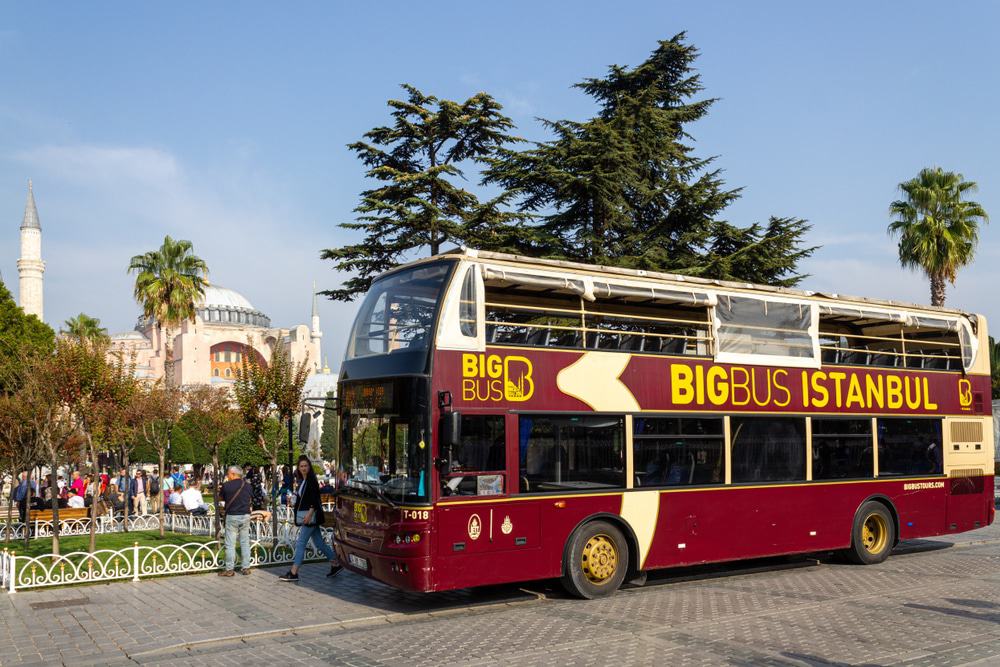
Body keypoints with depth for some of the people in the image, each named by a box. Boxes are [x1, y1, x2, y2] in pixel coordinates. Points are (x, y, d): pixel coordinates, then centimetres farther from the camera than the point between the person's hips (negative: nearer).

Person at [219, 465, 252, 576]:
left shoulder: (227, 485, -10)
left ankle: (229, 569, 4)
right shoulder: (247, 485, 1)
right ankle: (246, 568, 13)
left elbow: (221, 496, 6)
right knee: (245, 543, 10)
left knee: (230, 544, 2)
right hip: (245, 515, 4)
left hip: (232, 516, -4)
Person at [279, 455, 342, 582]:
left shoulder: (312, 480, -13)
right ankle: (336, 564, 21)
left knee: (300, 543, -7)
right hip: (305, 516, 9)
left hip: (311, 516, -9)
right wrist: (295, 503, 10)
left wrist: (310, 513, -26)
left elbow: (315, 499, -20)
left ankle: (293, 573, -4)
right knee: (319, 543, 13)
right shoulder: (302, 481, 14)